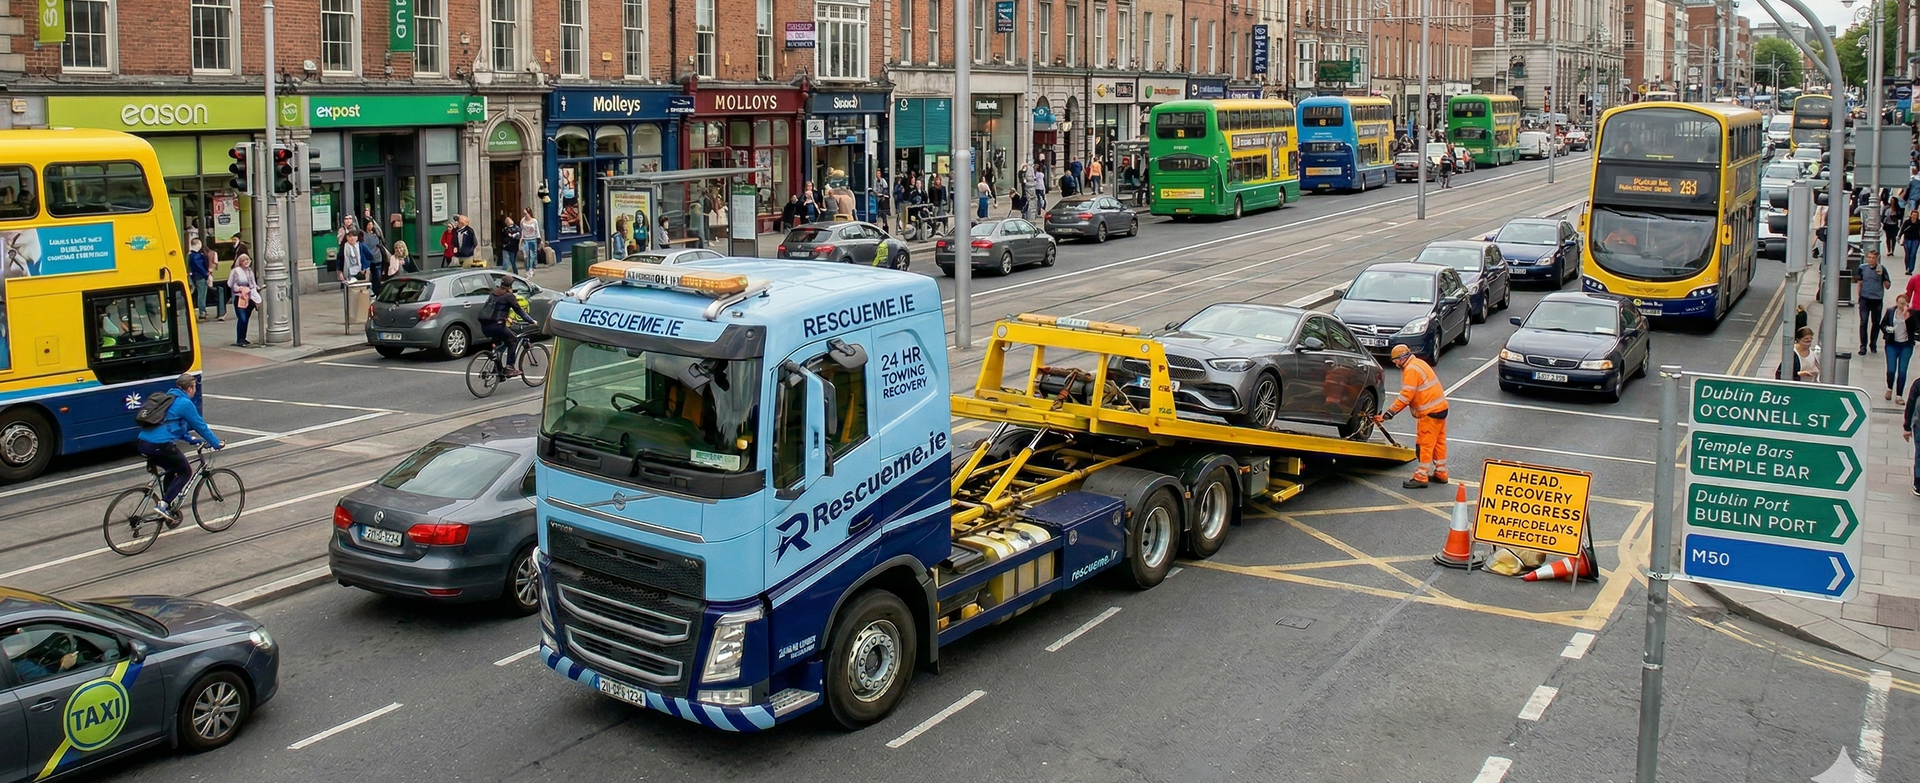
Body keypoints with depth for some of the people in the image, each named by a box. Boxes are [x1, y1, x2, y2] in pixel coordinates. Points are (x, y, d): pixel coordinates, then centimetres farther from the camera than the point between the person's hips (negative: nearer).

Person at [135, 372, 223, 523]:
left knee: (171, 470, 27)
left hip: (143, 443, 9)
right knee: (185, 471, 9)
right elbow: (201, 426, 1)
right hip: (160, 445, -9)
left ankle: (169, 510, 26)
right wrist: (217, 444, 12)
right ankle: (163, 504, -5)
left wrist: (190, 439, 39)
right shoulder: (185, 403, -4)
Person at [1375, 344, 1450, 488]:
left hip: (1430, 412, -10)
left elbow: (1405, 397, -22)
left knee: (1425, 445, -6)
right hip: (1440, 407, 10)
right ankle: (1440, 474, 24)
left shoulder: (1411, 370, -17)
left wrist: (1386, 415, -20)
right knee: (1438, 442, 16)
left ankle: (1421, 477, -3)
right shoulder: (1418, 363, 14)